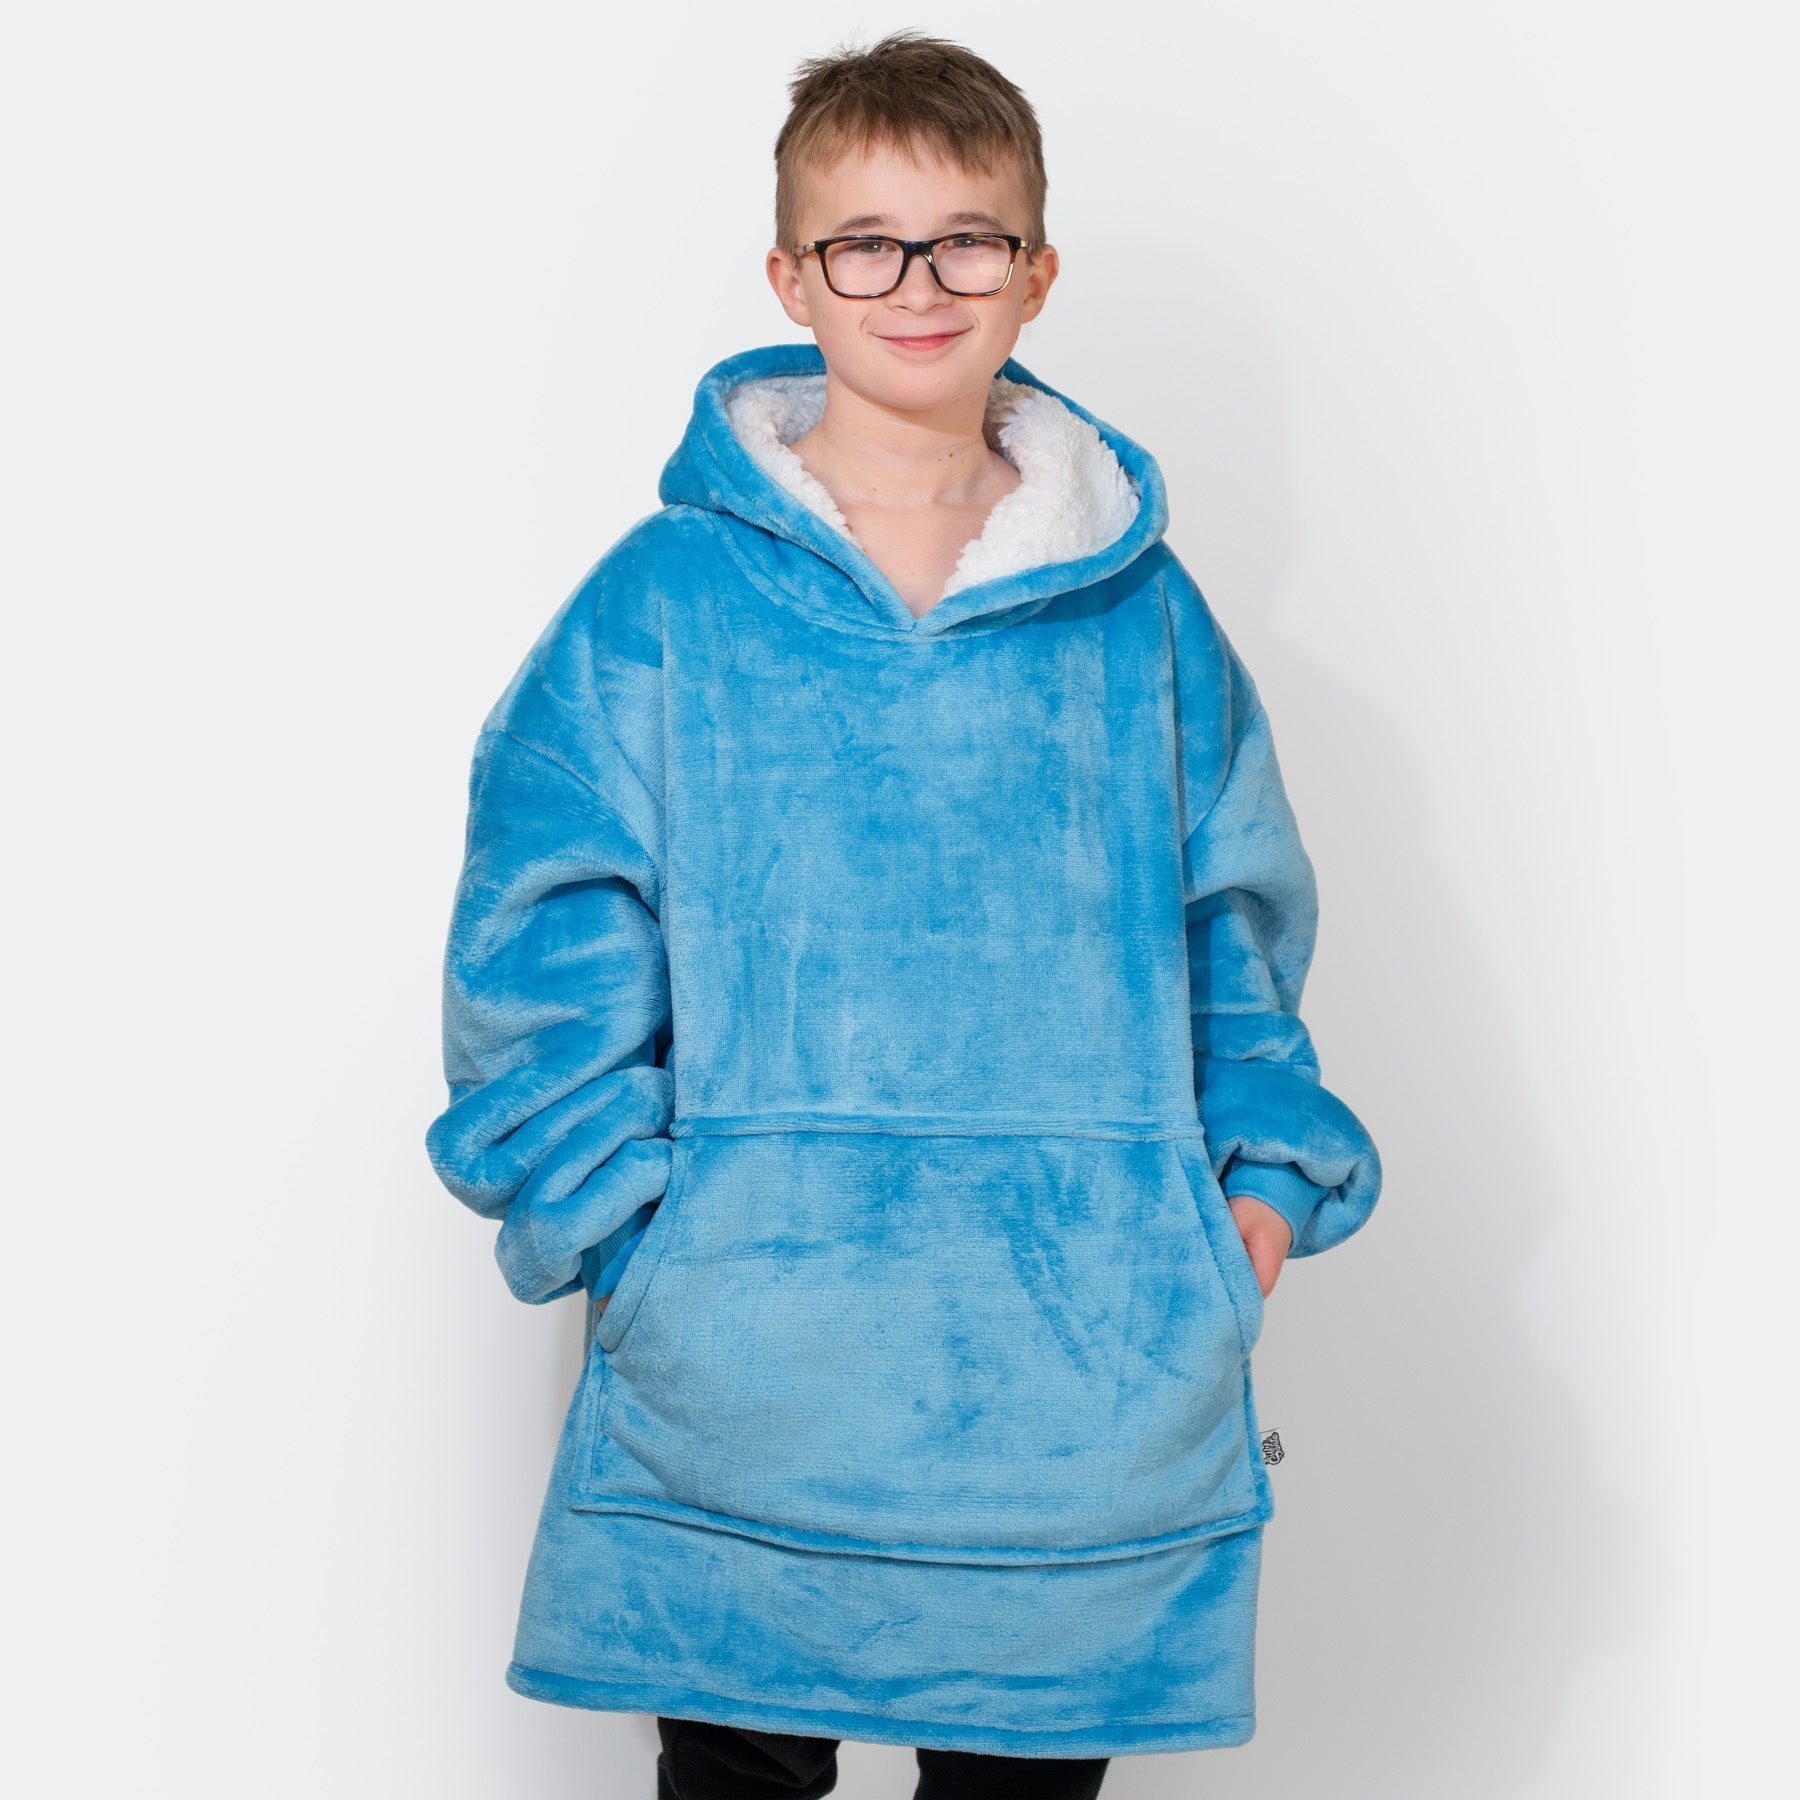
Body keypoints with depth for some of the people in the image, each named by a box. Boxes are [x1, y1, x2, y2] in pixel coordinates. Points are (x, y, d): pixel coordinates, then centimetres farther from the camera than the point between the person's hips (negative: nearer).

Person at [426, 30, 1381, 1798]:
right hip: (733, 1403, -1)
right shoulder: (663, 606, -1)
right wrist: (632, 1238, -11)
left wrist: (1262, 1191, 0)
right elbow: (545, 958, -2)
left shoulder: (1143, 617, 7)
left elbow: (1238, 936, 12)